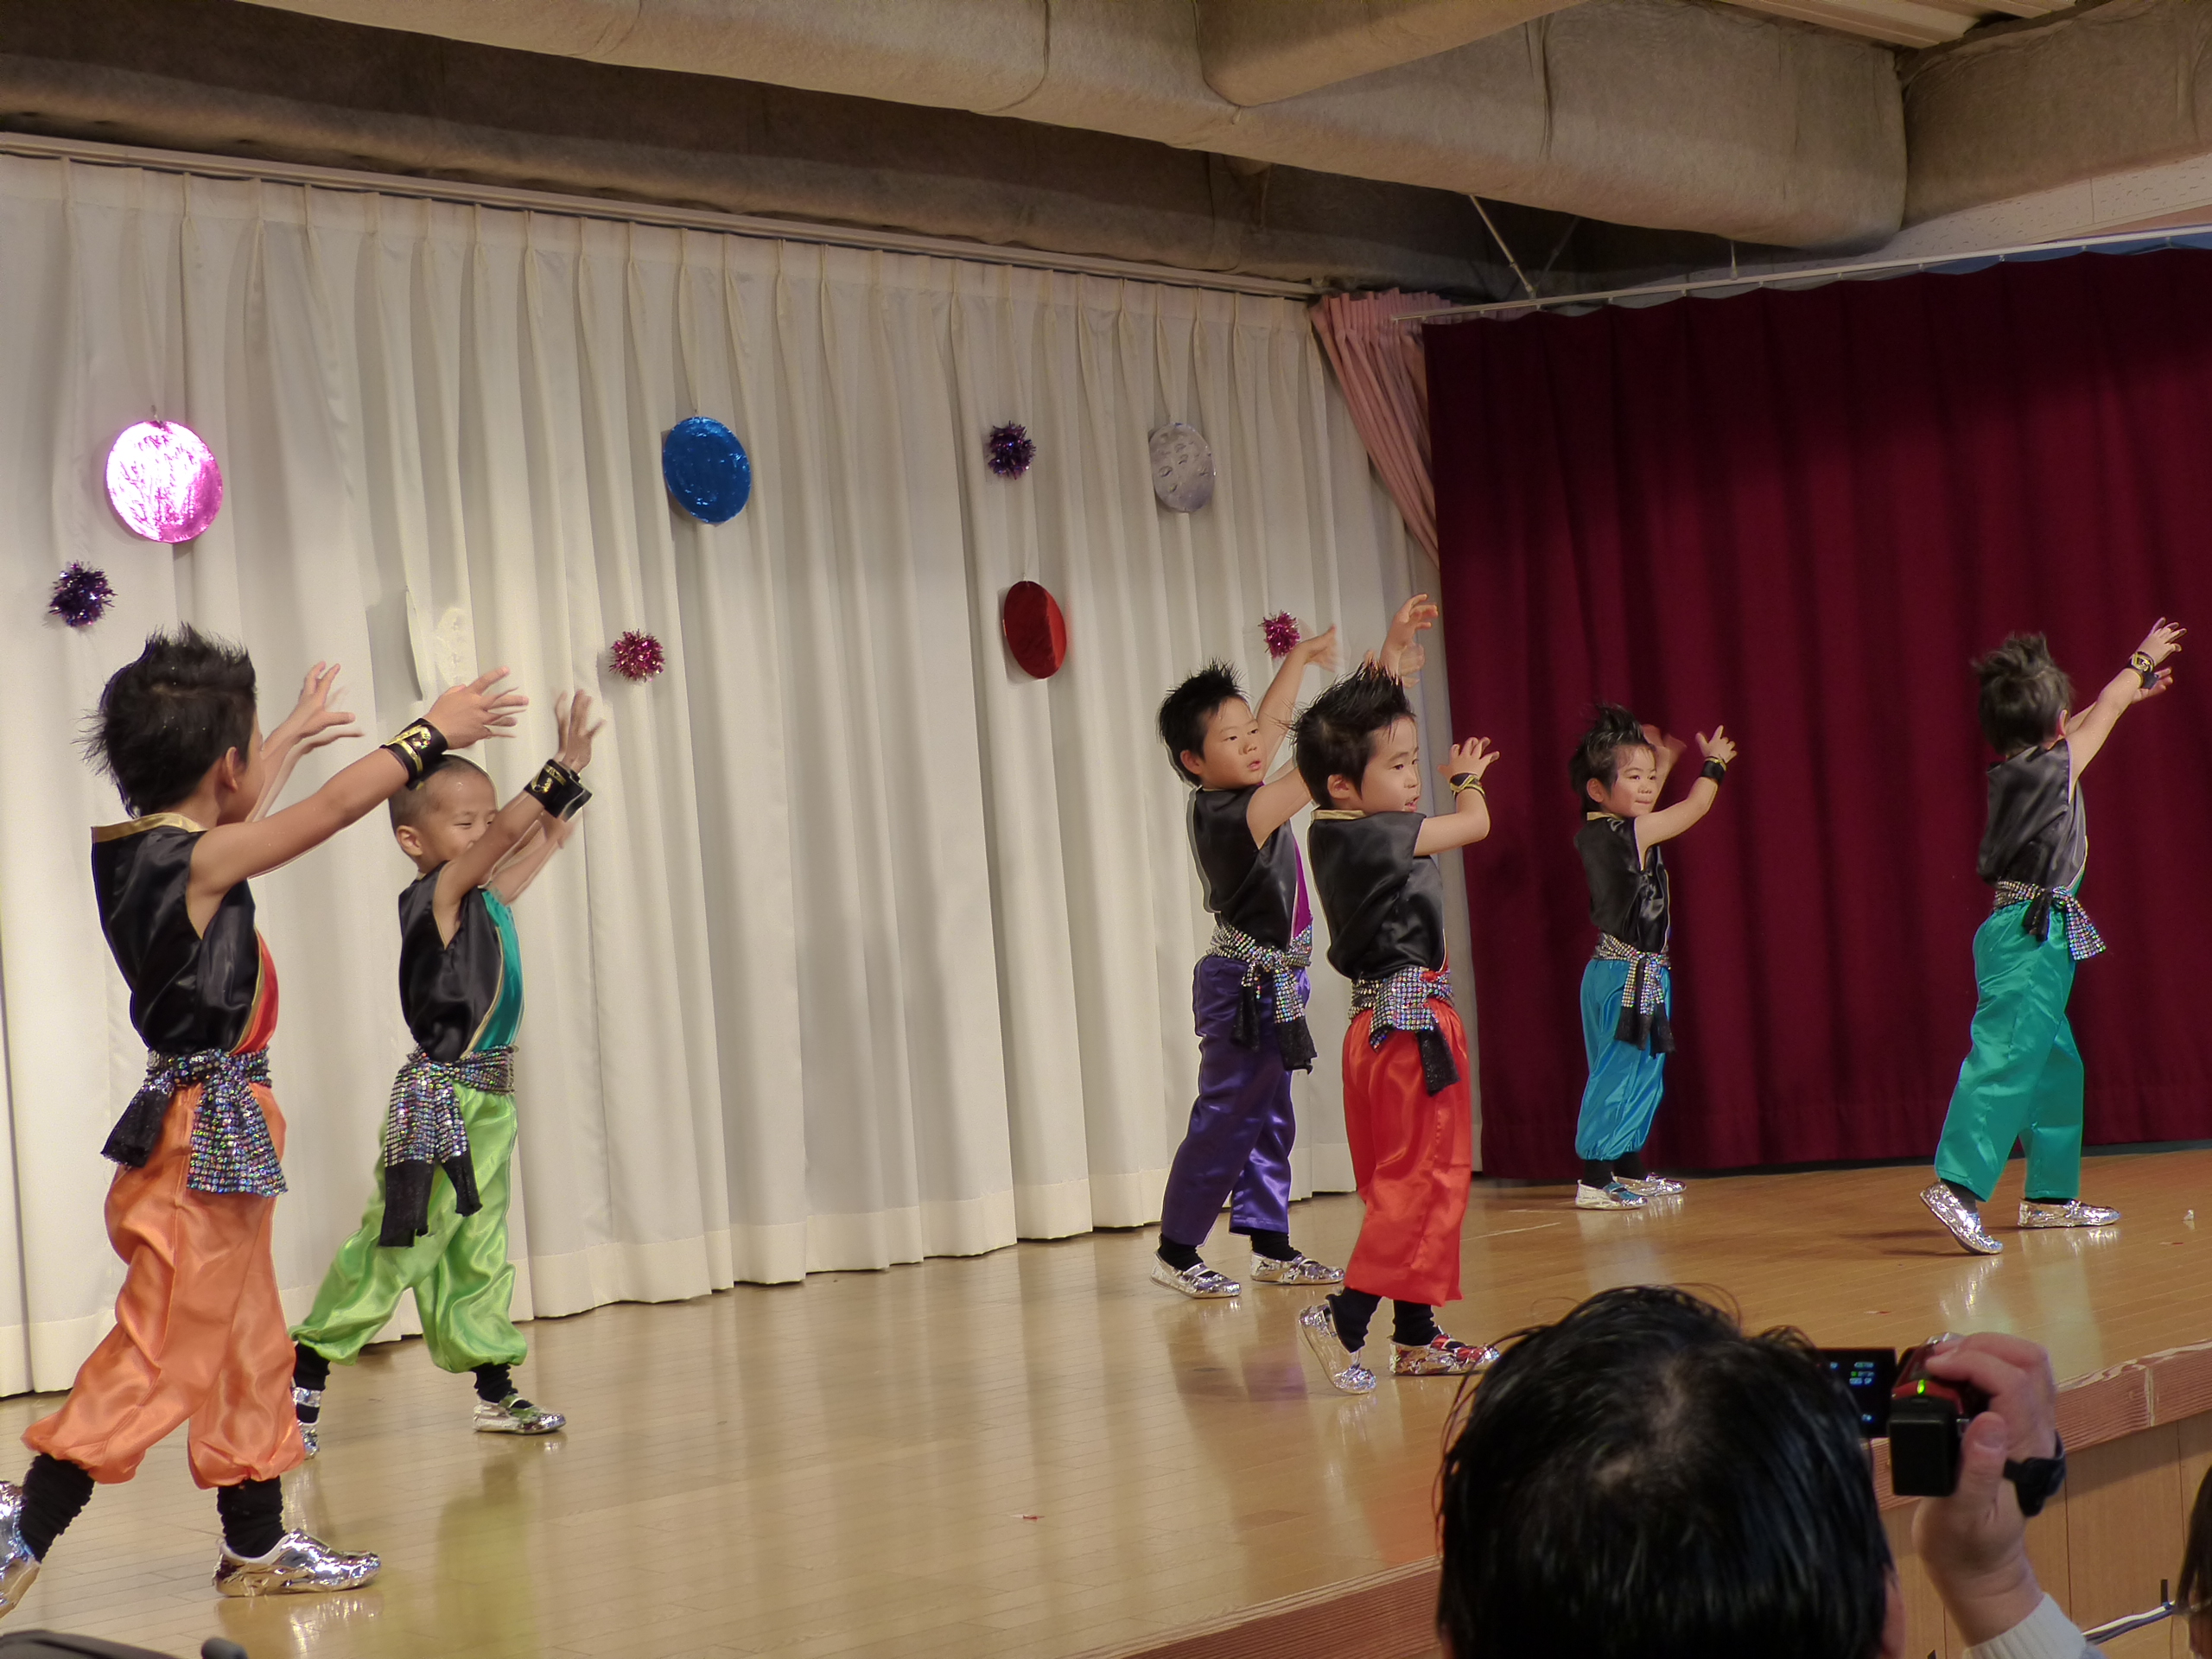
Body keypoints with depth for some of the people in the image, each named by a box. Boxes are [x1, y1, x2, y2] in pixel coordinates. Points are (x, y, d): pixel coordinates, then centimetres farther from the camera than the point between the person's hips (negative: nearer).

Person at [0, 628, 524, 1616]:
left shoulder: (134, 846, 6)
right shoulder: (196, 861, -19)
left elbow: (239, 810, 28)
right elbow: (332, 811, -13)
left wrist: (292, 737, 44)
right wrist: (433, 733, 0)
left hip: (205, 1128, 10)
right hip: (207, 1132, -10)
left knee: (248, 1345, 16)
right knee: (163, 1350, -6)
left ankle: (257, 1546, 24)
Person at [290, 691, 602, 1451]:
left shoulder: (489, 899, 10)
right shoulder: (434, 896, -14)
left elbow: (540, 836, 28)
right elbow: (507, 834, -27)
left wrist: (573, 780, 20)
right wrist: (563, 766, -25)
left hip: (490, 1101, 9)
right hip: (438, 1098, -9)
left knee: (477, 1251, 13)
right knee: (398, 1243, -6)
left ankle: (496, 1391, 18)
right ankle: (304, 1375, 3)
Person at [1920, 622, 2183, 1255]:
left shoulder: (2013, 770, 10)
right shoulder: (2053, 768, -11)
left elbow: (2093, 719, 29)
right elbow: (2103, 712, 5)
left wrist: (2132, 691, 41)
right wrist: (2143, 659, 22)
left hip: (2027, 935, 9)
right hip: (2032, 936, -9)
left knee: (2056, 1064, 15)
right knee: (2006, 1058, -16)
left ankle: (2051, 1193, 20)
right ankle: (1957, 1185, -25)